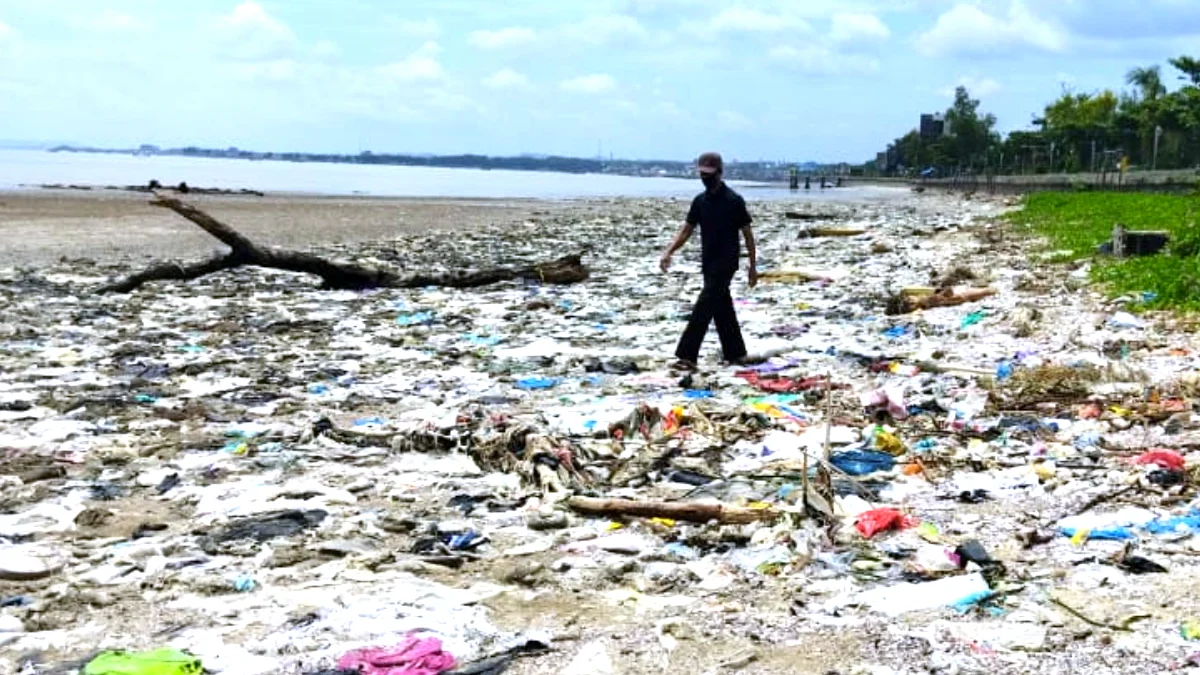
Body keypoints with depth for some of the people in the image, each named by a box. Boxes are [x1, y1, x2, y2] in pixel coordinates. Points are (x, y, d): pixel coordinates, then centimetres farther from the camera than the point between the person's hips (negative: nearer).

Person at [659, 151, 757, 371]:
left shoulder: (734, 201, -9)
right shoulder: (700, 201, 8)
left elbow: (747, 234, -5)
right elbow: (686, 230, 9)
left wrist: (753, 266, -4)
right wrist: (669, 252, -6)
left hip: (726, 263, -6)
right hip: (708, 263, 6)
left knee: (704, 308, -13)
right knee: (722, 309, 12)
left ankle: (687, 356, -17)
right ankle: (735, 353, 23)